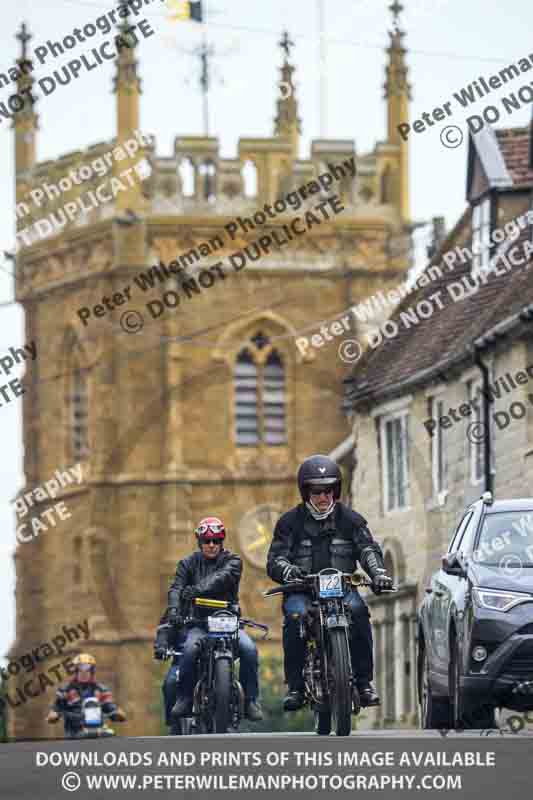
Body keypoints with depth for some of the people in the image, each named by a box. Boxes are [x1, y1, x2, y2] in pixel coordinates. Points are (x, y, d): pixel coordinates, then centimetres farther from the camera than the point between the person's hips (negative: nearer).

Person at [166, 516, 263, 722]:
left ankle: (251, 699, -13)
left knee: (249, 648, -27)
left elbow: (221, 578, -14)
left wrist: (198, 590, -32)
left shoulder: (232, 561, 7)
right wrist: (174, 609, -26)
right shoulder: (188, 564, 12)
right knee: (190, 648, -33)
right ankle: (184, 698, -19)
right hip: (198, 622, 0)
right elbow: (176, 588, -4)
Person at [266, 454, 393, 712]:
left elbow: (367, 548, 2)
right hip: (301, 589, -1)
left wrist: (378, 572, -20)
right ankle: (295, 686, -26)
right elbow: (275, 557, 2)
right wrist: (287, 569, -24)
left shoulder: (350, 519, 12)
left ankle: (364, 681, -25)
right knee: (295, 617, -33)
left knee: (358, 612, -31)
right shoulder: (290, 521, 9)